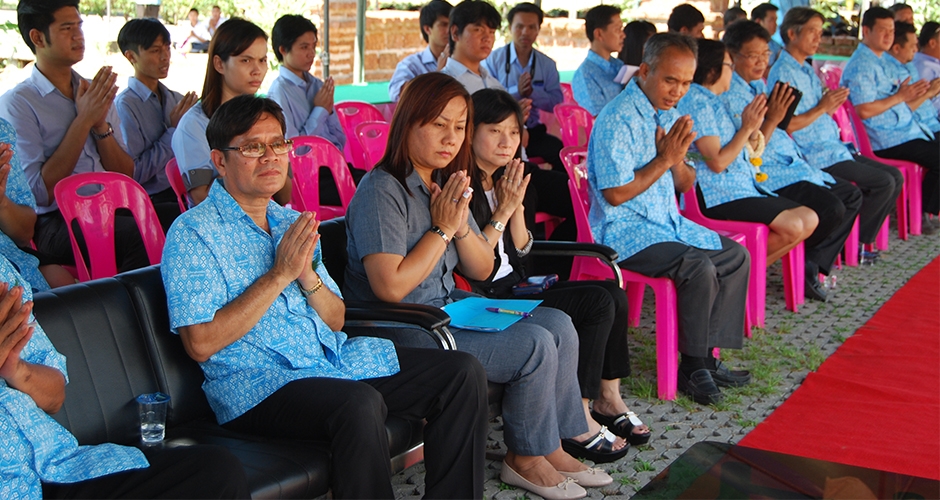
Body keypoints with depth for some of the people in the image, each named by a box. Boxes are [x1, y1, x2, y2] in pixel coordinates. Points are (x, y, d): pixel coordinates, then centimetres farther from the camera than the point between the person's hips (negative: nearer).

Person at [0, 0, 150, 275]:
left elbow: (127, 176, 13)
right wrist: (83, 121, -9)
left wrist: (100, 123, -4)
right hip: (56, 223, -5)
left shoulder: (96, 93, 16)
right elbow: (38, 194, -10)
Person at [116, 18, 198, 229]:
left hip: (183, 194, 7)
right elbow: (133, 173, -14)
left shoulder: (177, 100, 14)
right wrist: (174, 131, -9)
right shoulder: (125, 105, -7)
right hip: (150, 203, -6)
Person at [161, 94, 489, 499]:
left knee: (463, 372, -4)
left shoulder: (292, 223, 17)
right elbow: (201, 343, -15)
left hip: (333, 359, 7)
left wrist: (308, 277, -7)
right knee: (359, 404, -37)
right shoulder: (192, 234, -4)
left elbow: (336, 321, 15)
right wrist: (280, 274, -15)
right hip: (256, 384, -7)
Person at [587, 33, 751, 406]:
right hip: (625, 231, -9)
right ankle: (693, 368, -11)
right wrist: (664, 160, -19)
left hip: (668, 222, 10)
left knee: (736, 256, 4)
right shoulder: (618, 120, -18)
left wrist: (678, 161, -10)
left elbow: (685, 185, 13)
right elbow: (616, 194, -22)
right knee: (699, 268, -27)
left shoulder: (668, 115, 10)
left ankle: (706, 355, 7)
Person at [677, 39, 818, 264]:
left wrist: (754, 127, 1)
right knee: (793, 226, -21)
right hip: (719, 195, -10)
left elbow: (743, 154, 18)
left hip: (744, 185, 10)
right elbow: (717, 163, -19)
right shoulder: (696, 102, -12)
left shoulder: (712, 100, 18)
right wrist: (747, 127, -12)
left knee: (809, 220, 1)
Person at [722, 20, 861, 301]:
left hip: (791, 163, 11)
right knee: (831, 208, -24)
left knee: (852, 196, 7)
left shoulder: (759, 85, 14)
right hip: (766, 174, -11)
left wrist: (782, 113, 4)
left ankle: (813, 266, 4)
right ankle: (801, 265, 0)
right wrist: (771, 119, -23)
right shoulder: (729, 95, -16)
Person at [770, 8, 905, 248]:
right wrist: (822, 108, -18)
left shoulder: (808, 71, 17)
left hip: (834, 148, 10)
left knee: (895, 176, 4)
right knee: (883, 182, -15)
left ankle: (861, 239, 8)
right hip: (815, 156, -10)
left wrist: (832, 106, 2)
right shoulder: (783, 74, -13)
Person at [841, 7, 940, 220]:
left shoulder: (881, 61, 19)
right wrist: (900, 97, -17)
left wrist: (910, 96, 7)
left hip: (905, 133, 11)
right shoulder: (861, 65, -14)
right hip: (887, 141, -11)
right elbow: (864, 110, -23)